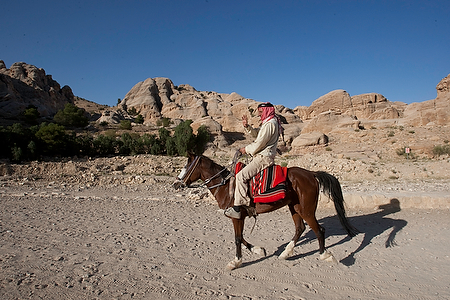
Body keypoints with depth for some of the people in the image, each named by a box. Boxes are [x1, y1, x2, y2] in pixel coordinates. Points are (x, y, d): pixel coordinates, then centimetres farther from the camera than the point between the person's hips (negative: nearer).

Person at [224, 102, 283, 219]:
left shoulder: (270, 124, -14)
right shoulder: (267, 123, 20)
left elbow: (259, 143, -18)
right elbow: (257, 134, 28)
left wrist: (246, 149, -4)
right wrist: (247, 126, 12)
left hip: (264, 157, -11)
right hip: (262, 156, 11)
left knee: (241, 176, -21)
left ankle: (237, 208, -22)